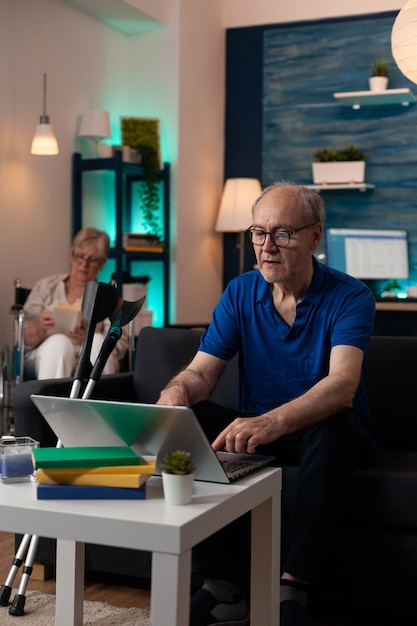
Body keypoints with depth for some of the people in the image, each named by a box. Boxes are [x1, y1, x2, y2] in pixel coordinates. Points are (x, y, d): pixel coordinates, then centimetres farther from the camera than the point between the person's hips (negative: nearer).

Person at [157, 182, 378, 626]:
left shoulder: (349, 298, -15)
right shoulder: (240, 293, 0)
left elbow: (342, 385, -32)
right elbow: (201, 372, -6)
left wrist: (272, 422, -51)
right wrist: (176, 392, -33)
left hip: (324, 432, -4)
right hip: (255, 428, 4)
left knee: (334, 428, -37)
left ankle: (292, 588, -30)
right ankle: (222, 585, -20)